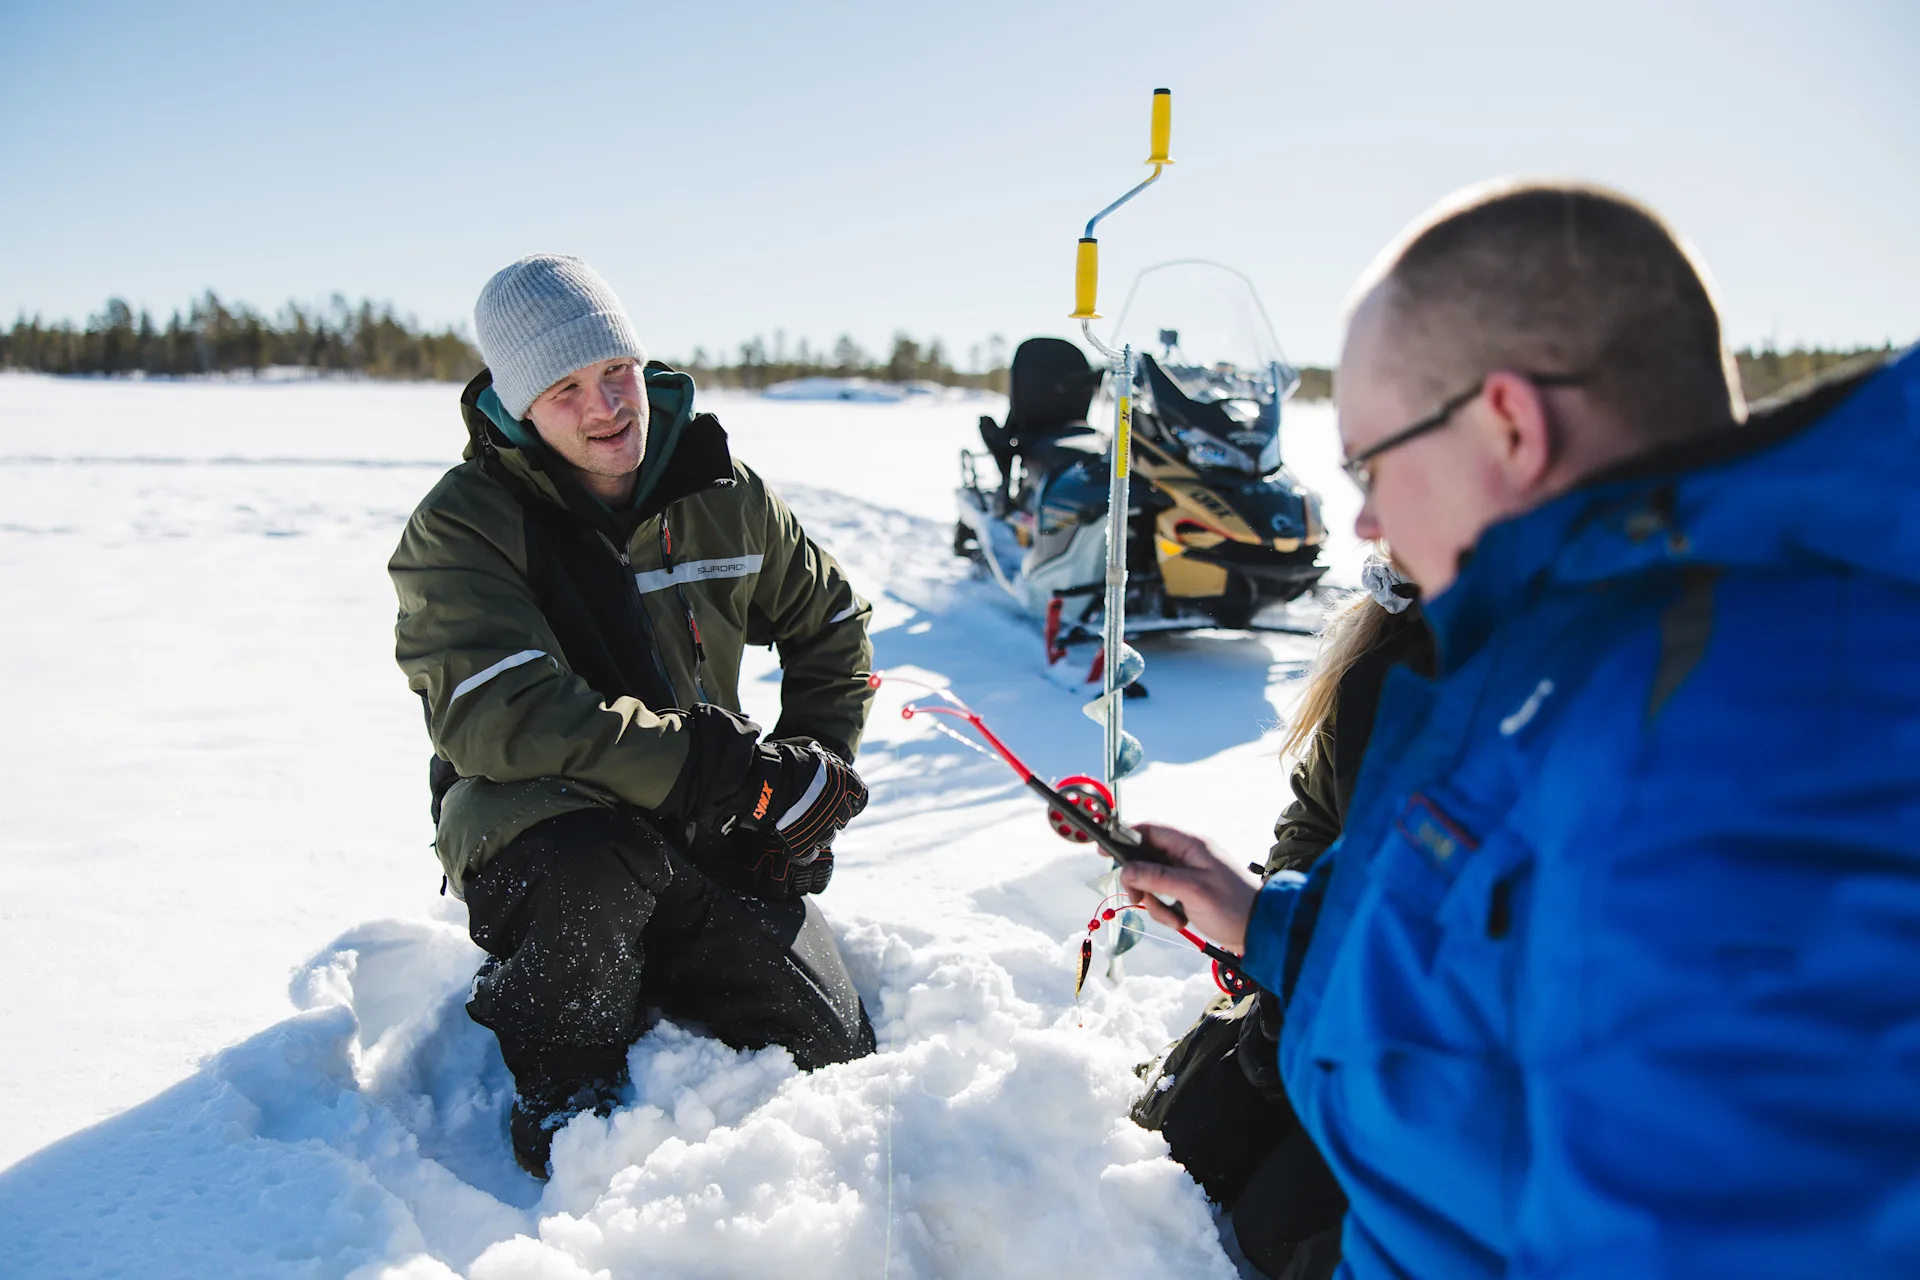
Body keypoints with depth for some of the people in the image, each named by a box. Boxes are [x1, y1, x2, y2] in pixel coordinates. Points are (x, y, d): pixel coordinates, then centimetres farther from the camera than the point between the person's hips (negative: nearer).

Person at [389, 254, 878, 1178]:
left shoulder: (724, 494, 1)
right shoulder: (460, 527, -13)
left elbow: (831, 627, 14)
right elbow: (506, 718, -27)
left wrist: (811, 774, -1)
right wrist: (742, 773, -30)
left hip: (711, 840, 4)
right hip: (530, 817, -4)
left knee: (830, 1051, -9)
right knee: (596, 869, -41)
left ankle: (661, 982, 22)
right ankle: (559, 1090, -8)